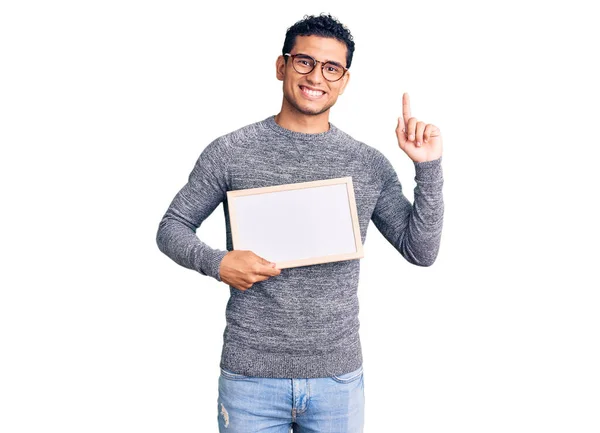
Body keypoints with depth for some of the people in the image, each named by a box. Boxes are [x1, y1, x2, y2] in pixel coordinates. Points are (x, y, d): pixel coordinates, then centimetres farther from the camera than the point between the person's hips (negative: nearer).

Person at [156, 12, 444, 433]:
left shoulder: (369, 164, 2)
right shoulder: (230, 152, -3)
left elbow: (421, 250, 3)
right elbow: (172, 227, 4)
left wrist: (429, 167, -7)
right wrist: (217, 263, -14)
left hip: (340, 379, 2)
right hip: (251, 378, -1)